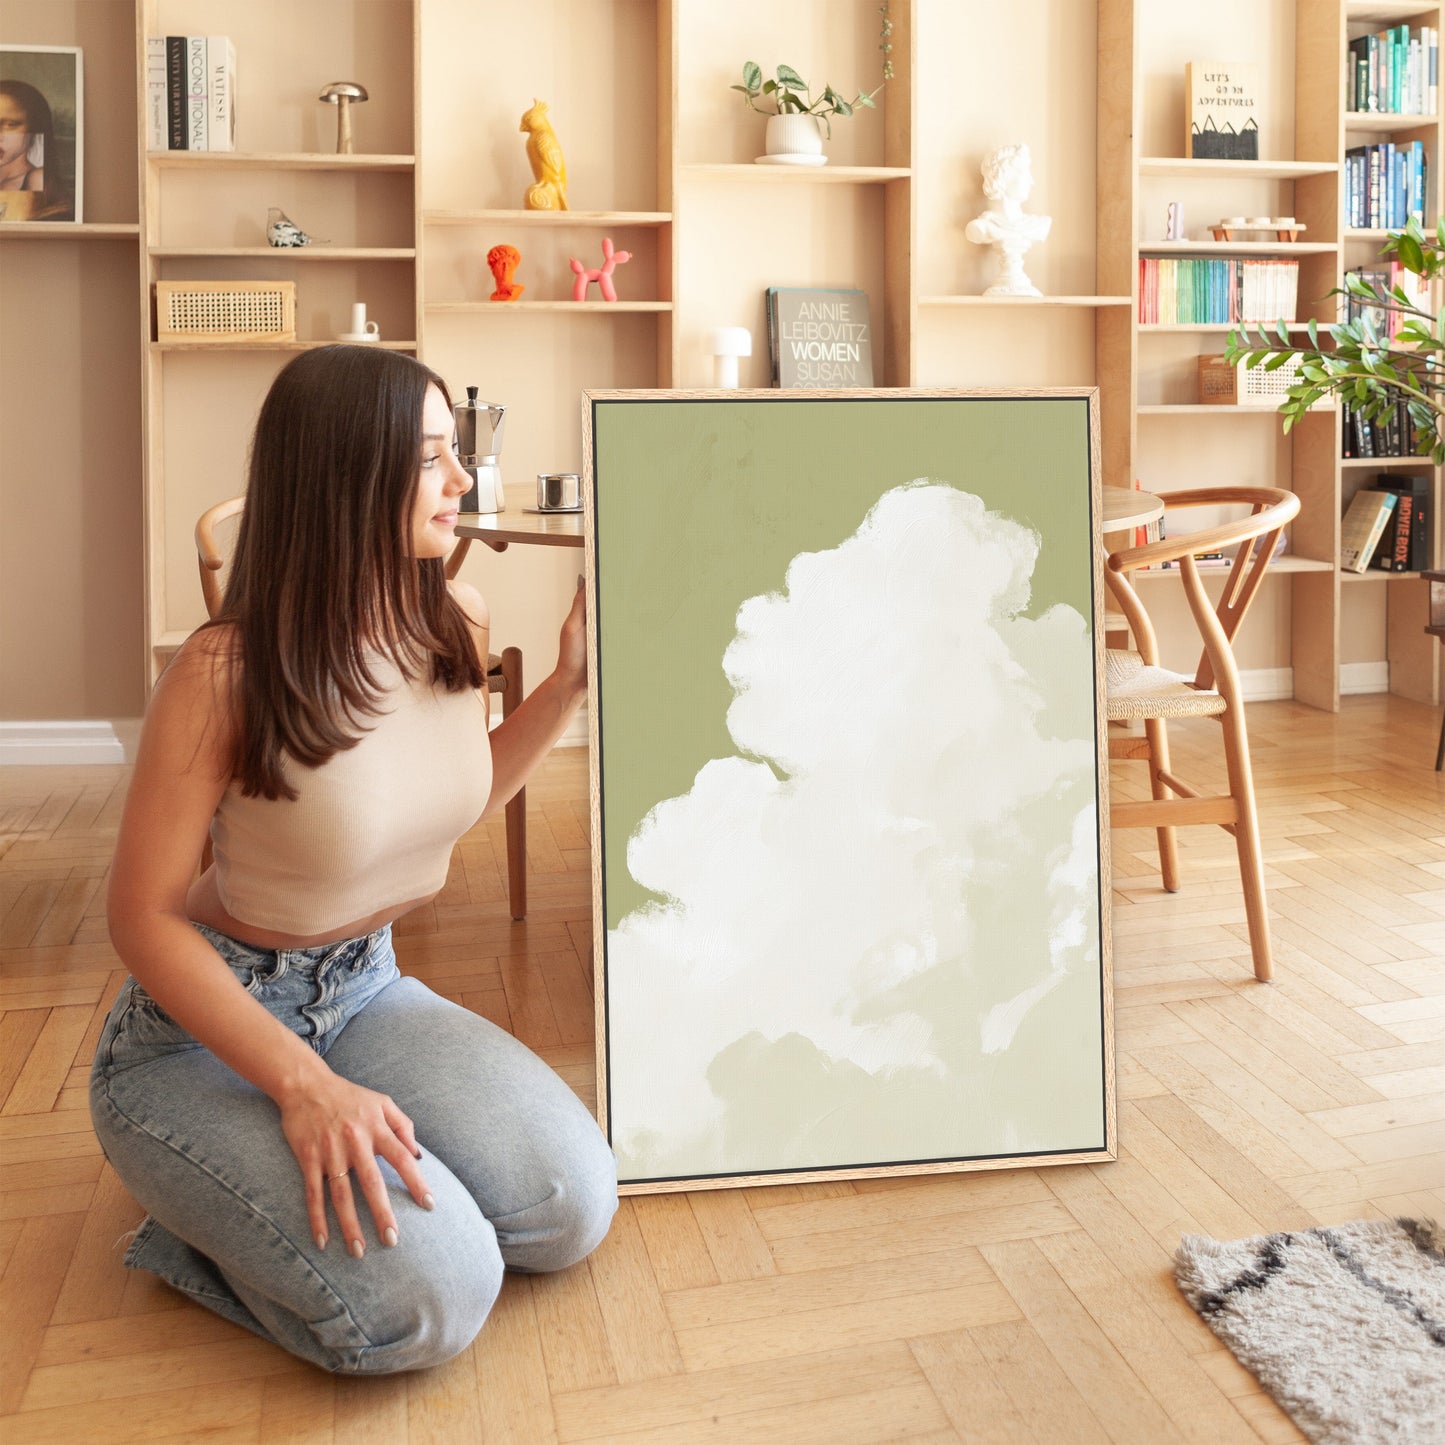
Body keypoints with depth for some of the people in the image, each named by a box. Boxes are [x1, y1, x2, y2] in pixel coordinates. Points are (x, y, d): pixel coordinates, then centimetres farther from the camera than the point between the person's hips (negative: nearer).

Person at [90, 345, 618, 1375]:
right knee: (429, 1298, -22)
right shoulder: (226, 674, -24)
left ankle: (341, 1154, 13)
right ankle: (204, 1229, 7)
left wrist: (571, 681, 1)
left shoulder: (459, 625, -6)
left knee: (573, 1211, -10)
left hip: (365, 990, 6)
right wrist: (303, 1084, -26)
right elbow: (145, 917, -17)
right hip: (199, 1030, -6)